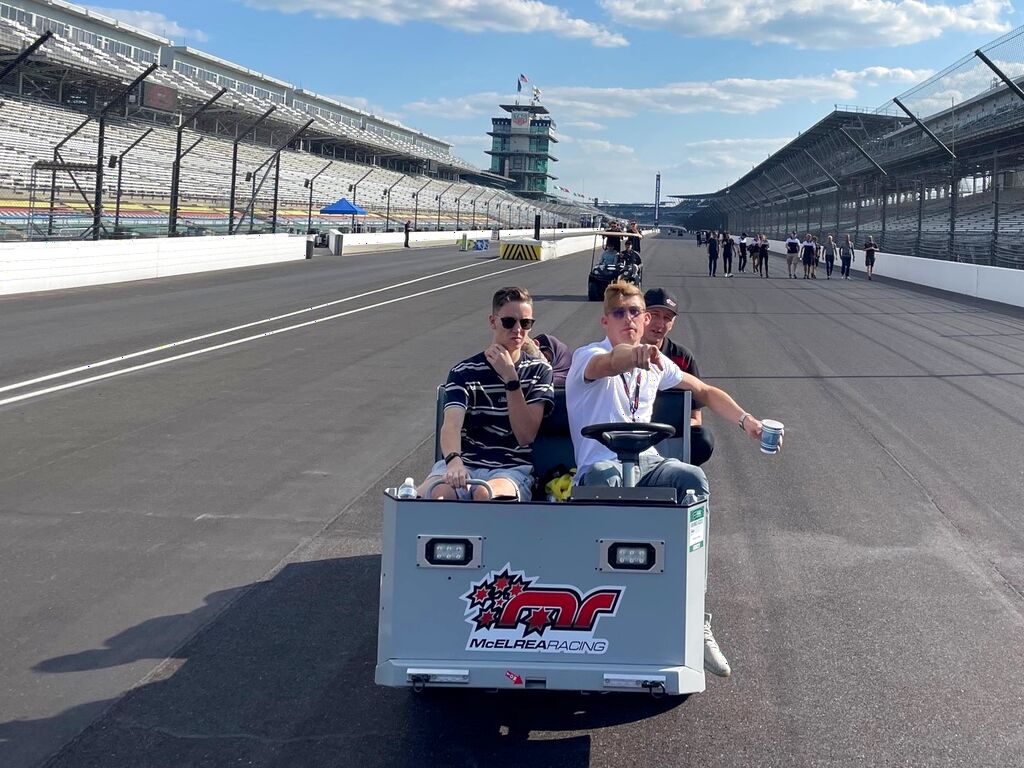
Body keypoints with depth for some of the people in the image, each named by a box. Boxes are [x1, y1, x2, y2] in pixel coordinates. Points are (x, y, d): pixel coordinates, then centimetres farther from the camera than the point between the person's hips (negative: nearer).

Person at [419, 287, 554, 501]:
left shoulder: (539, 370, 9)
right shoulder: (464, 372, 6)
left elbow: (526, 436, -3)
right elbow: (451, 424, -13)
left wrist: (510, 377, -10)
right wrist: (453, 460, -35)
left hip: (513, 468, 0)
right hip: (465, 465, 1)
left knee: (486, 494, -36)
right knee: (435, 494, -33)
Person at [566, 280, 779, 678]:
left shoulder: (655, 362, 20)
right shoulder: (587, 356, 1)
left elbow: (705, 392, 29)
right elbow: (607, 365, -25)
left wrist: (745, 420, 14)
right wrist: (634, 354, -48)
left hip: (647, 464, 5)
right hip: (601, 465, -5)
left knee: (692, 477, -29)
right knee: (607, 480, -42)